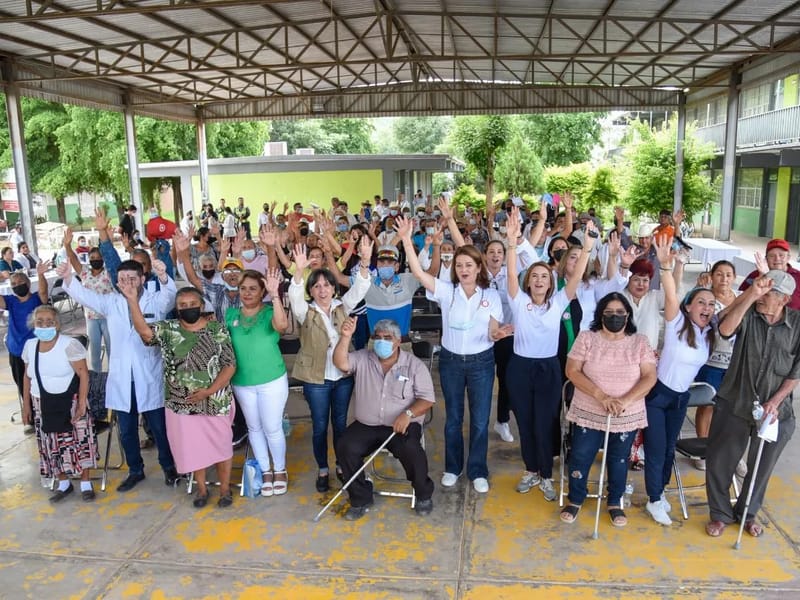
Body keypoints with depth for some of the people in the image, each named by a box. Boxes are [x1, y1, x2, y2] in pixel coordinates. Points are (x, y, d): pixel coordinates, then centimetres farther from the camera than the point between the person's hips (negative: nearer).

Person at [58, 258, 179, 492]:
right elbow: (84, 295, -7)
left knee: (159, 427, 10)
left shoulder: (156, 301, -5)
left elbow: (170, 294, -25)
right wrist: (68, 277, -29)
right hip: (121, 379, 3)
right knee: (126, 431, 15)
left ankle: (168, 466, 31)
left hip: (150, 378, -3)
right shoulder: (111, 302, 4)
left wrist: (163, 277, -48)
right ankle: (135, 470, 34)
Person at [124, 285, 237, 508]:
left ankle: (225, 488, 31)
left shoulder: (217, 330, -6)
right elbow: (144, 331, -21)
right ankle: (201, 488, 36)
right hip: (182, 404, 2)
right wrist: (132, 300, -32)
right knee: (192, 447, 15)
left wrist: (209, 391, -19)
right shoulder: (167, 330, -1)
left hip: (216, 402, -1)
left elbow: (230, 365, -9)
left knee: (221, 445, 11)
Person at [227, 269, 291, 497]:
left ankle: (280, 470, 26)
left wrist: (275, 294, -37)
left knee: (272, 428, 5)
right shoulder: (231, 314, 1)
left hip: (273, 380, -4)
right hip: (242, 383, 4)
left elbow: (282, 325, -33)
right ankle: (265, 470, 31)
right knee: (254, 428, 15)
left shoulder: (270, 312, -10)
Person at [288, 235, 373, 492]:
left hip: (343, 376, 2)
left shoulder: (342, 307, 2)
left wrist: (365, 262, -28)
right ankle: (322, 470, 25)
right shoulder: (305, 312, -5)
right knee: (320, 426, 8)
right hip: (316, 378, -2)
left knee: (340, 423, 14)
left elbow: (359, 289, -11)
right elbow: (294, 295, -24)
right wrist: (299, 270, -42)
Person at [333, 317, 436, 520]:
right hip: (366, 426, 3)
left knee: (410, 450, -31)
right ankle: (361, 499, -3)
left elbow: (427, 398, -5)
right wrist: (346, 336, -28)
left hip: (402, 425, -2)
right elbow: (340, 363, -14)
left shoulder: (414, 365, -1)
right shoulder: (362, 359, 4)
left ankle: (424, 494, -2)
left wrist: (408, 413, -23)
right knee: (345, 447, -23)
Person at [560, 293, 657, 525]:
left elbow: (650, 377, -8)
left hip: (627, 416, 1)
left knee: (618, 460, 15)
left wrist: (625, 401, -22)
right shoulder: (586, 338, -5)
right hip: (588, 413, -1)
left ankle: (615, 502, 36)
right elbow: (572, 371, -11)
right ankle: (575, 500, 28)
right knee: (580, 458, 6)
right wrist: (600, 396, -22)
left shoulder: (640, 342, -2)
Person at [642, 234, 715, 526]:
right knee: (656, 449, 1)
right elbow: (670, 297, -34)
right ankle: (654, 500, 18)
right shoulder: (677, 324, -17)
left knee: (669, 447, 17)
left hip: (681, 396, 6)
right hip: (657, 393, -6)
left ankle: (660, 491, 36)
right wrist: (665, 266, -51)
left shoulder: (709, 333, -1)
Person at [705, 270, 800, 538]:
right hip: (734, 405, -1)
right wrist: (751, 294, -37)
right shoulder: (747, 314, -10)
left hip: (775, 411, 1)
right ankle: (720, 513, 27)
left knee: (761, 467, 18)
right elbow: (725, 329, -32)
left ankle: (747, 513, 40)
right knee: (719, 462, 6)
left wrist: (775, 402, -11)